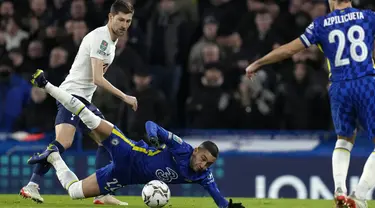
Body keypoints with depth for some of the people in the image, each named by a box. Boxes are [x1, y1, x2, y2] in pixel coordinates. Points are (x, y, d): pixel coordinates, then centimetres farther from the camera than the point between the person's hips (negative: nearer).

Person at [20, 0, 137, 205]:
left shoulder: (112, 40, 16)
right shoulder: (100, 37, -15)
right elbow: (97, 79, -20)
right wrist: (124, 97, -17)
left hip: (84, 100, 10)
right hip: (72, 94, -10)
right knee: (63, 143, -25)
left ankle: (102, 194, 2)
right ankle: (31, 186, -24)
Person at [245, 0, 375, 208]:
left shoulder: (321, 24, 7)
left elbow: (288, 49, 9)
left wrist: (257, 64, 20)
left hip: (339, 89, 2)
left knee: (344, 140, 23)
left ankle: (339, 189, 2)